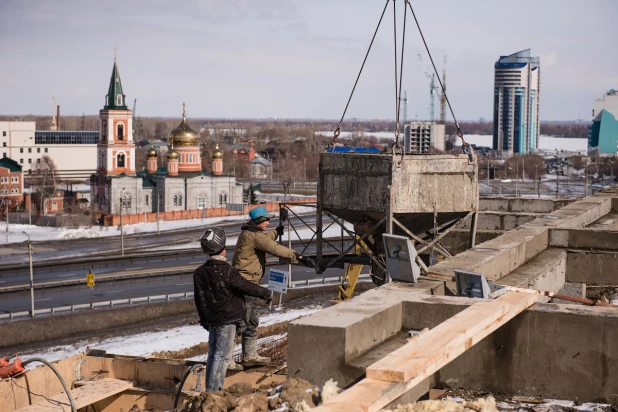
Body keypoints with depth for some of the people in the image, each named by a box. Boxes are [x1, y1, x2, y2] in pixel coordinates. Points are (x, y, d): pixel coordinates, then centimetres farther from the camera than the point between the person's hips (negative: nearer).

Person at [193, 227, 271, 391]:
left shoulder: (199, 273, 2)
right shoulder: (227, 271, -18)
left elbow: (199, 299, 10)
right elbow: (246, 286, -11)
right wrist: (264, 293, 6)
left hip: (210, 320, 7)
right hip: (227, 321, -7)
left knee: (212, 354, 15)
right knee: (221, 356, -3)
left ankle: (210, 390, 19)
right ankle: (214, 390, -4)